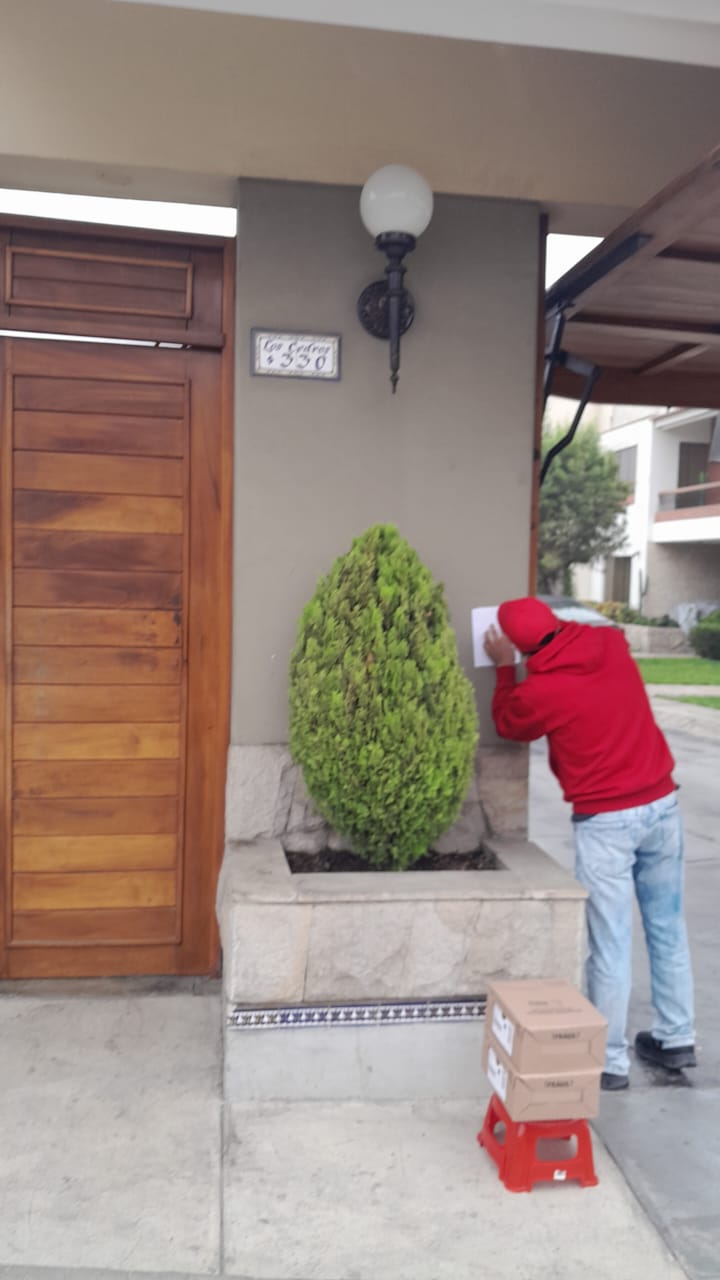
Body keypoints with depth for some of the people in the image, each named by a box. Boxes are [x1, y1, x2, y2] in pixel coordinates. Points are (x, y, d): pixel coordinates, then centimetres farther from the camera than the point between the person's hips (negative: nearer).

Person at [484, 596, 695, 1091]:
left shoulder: (539, 691, -15)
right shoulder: (611, 644, -1)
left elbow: (508, 723, 8)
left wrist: (504, 668, 17)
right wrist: (553, 624, 27)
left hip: (606, 821, -6)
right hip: (662, 803, 6)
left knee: (611, 943, 5)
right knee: (668, 927, 17)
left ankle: (610, 1060, 18)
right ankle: (676, 1038, 31)